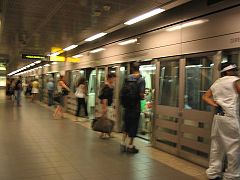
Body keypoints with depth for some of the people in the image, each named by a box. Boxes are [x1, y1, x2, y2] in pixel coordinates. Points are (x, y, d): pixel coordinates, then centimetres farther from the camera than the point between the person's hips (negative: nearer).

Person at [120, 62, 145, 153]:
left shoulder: (127, 78, 3)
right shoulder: (141, 80, -11)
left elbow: (122, 92, 5)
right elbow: (141, 94, -17)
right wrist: (142, 97, 5)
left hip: (126, 106, 5)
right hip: (135, 107, -4)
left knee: (126, 124, 18)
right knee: (133, 126, 6)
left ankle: (123, 144, 20)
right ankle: (130, 146, 15)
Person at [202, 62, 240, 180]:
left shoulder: (216, 83, 18)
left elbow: (205, 97, 14)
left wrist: (215, 105, 5)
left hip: (218, 116, 8)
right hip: (230, 117, -8)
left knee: (216, 146, 12)